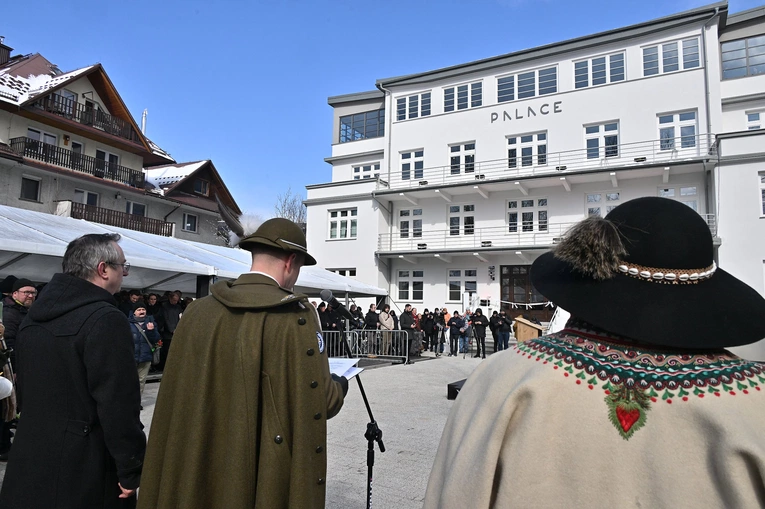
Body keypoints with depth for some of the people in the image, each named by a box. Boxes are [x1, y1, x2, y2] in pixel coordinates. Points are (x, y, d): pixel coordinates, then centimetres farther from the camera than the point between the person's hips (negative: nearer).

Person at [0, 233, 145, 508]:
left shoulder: (33, 317, 7)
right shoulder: (106, 320, -21)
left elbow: (24, 389, 17)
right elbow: (119, 405, -24)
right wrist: (131, 470, -16)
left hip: (28, 458, 8)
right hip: (83, 472, -8)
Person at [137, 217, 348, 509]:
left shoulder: (198, 311, -4)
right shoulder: (295, 317, -18)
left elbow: (179, 393, 5)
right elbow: (321, 402, -14)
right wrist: (340, 387, 7)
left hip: (200, 466, 4)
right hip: (269, 471, -4)